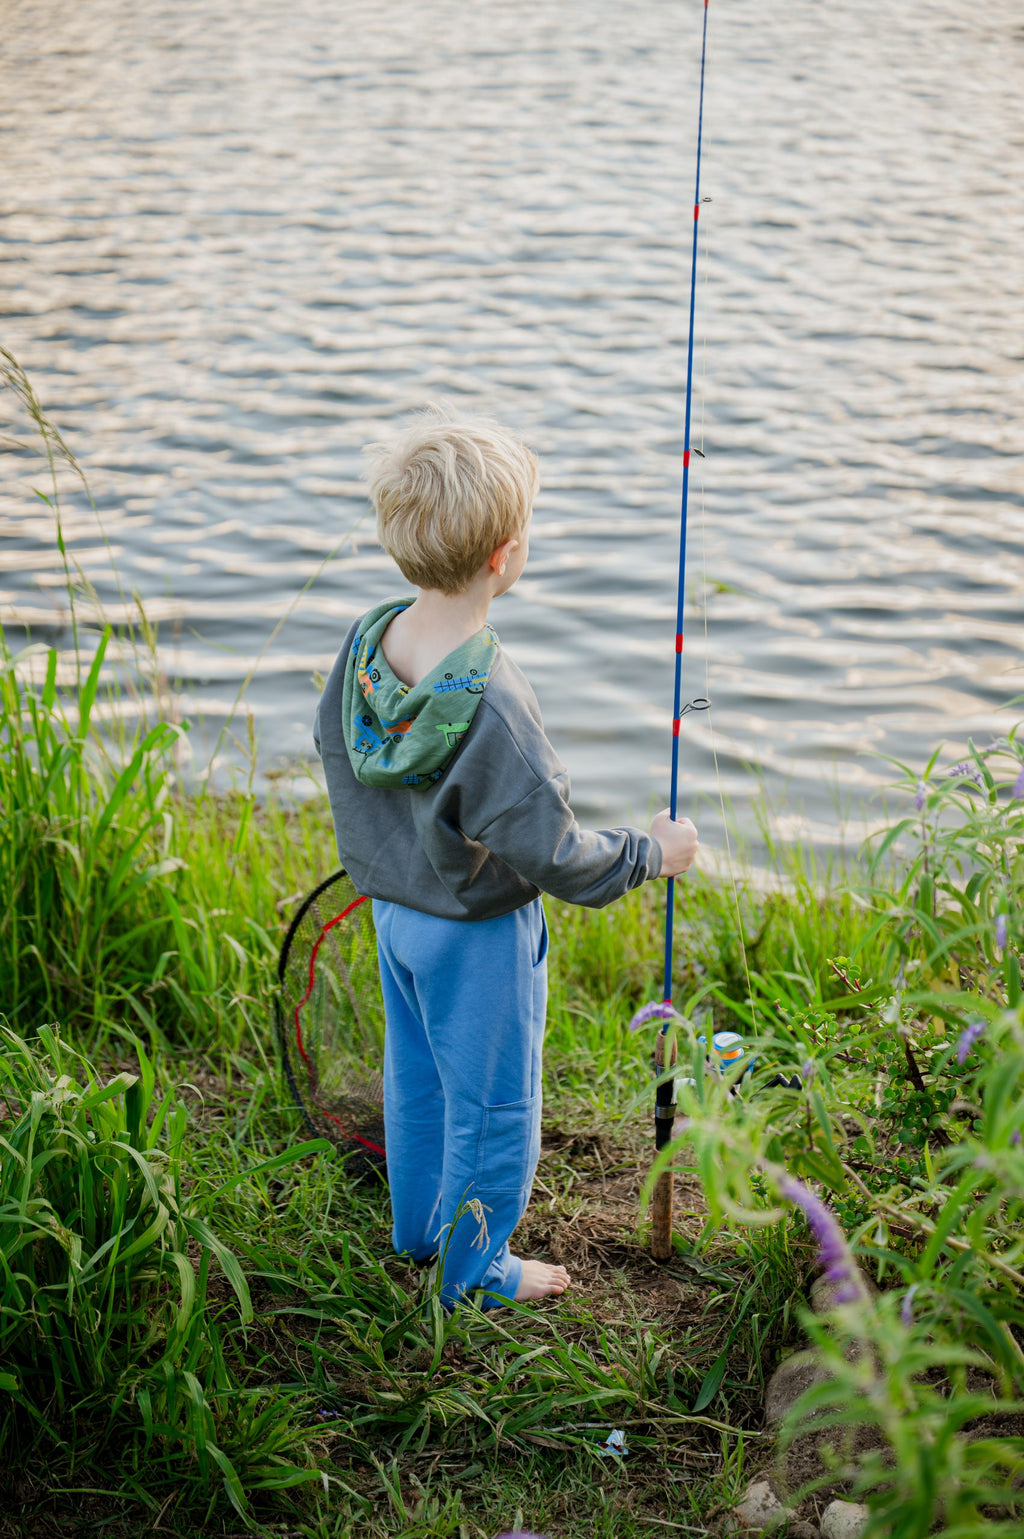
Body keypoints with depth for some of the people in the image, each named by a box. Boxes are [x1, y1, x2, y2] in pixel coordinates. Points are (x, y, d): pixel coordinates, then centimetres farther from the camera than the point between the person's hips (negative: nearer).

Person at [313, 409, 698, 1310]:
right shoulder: (490, 703, -35)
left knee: (416, 1076, 26)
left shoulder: (366, 643, -11)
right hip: (476, 932, -8)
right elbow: (550, 852, -27)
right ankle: (474, 1271, 33)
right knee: (492, 1102, 13)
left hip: (393, 907, 8)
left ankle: (418, 1227, 47)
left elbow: (335, 752, 6)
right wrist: (650, 854, -11)